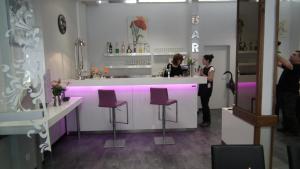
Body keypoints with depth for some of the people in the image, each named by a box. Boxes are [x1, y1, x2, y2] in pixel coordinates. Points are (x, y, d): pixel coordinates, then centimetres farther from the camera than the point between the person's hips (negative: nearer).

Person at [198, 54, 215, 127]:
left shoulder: (211, 68, -11)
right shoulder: (204, 68, 13)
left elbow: (210, 79, -19)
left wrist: (203, 74, -17)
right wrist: (200, 72, 4)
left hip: (207, 88, -8)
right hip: (202, 87, 8)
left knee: (205, 104, -5)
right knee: (203, 104, 10)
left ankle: (207, 121, 8)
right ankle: (204, 120, 20)